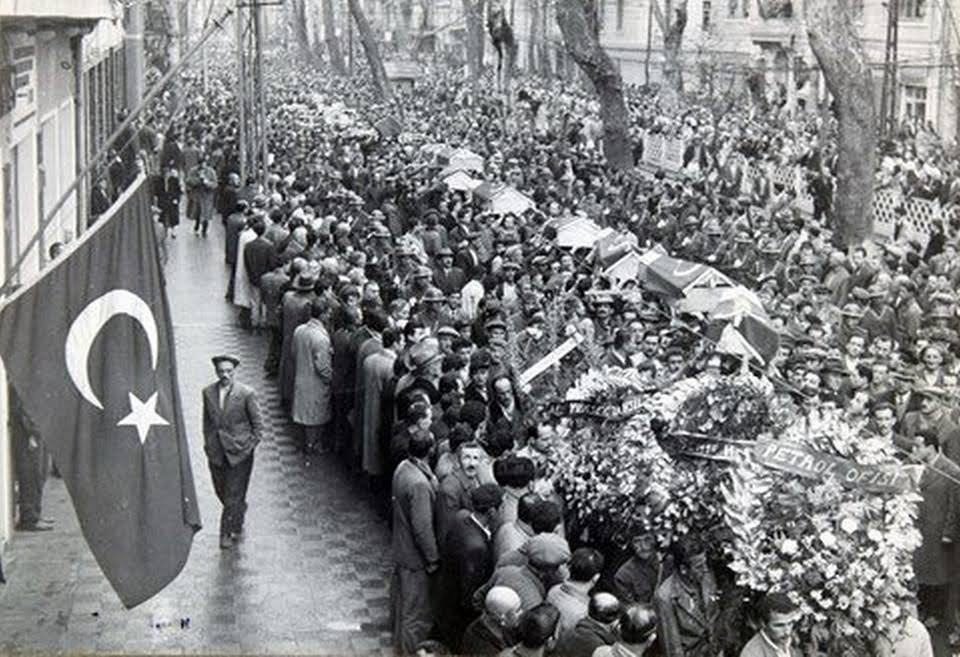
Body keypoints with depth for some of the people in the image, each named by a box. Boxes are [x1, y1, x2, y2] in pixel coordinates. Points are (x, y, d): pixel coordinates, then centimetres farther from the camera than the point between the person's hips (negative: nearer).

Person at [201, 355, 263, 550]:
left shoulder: (246, 393, -10)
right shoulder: (208, 392, 2)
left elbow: (257, 424, -2)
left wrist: (250, 446, -6)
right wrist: (208, 442, 9)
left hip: (239, 452, -4)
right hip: (215, 452, 4)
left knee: (233, 495, -2)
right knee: (221, 492, 15)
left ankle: (227, 533, 9)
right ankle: (239, 511, 42)